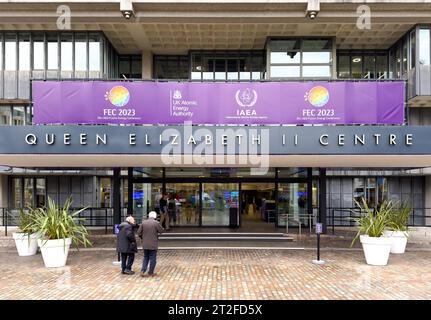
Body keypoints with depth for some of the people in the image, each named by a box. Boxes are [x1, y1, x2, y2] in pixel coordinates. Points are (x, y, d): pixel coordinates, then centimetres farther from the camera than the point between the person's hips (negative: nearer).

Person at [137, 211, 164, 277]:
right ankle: (151, 273, 15)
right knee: (153, 259, 8)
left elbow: (139, 232, 1)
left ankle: (142, 271, 8)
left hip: (145, 244, 4)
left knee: (146, 258, 18)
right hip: (153, 245, -4)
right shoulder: (156, 223, -13)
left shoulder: (143, 222, 0)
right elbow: (161, 231, -2)